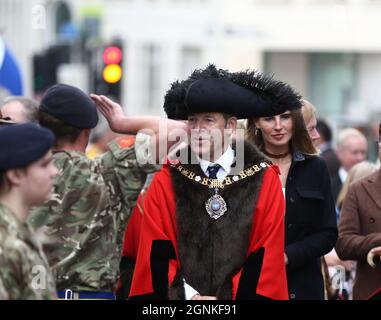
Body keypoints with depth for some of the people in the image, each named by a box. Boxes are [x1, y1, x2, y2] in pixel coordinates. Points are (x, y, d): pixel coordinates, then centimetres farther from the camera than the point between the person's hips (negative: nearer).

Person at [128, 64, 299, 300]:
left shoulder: (265, 181, 1)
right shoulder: (166, 182, 3)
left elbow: (266, 256, -2)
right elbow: (157, 253, 1)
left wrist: (236, 297, -10)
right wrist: (189, 295, -10)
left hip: (242, 294, -1)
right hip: (179, 296, 1)